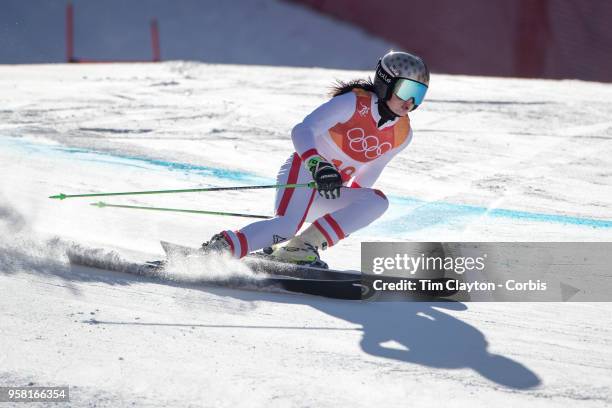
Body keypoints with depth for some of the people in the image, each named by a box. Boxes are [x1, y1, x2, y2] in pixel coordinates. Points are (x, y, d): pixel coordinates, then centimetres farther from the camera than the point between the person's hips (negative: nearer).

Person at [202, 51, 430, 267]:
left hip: (329, 193, 7)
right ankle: (211, 254, -27)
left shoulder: (402, 135, 4)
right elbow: (302, 131, -24)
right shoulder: (354, 103, -15)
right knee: (285, 227, -31)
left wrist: (351, 208, 17)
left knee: (376, 202, -20)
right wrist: (317, 165, -42)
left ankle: (305, 245, -25)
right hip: (304, 171, -7)